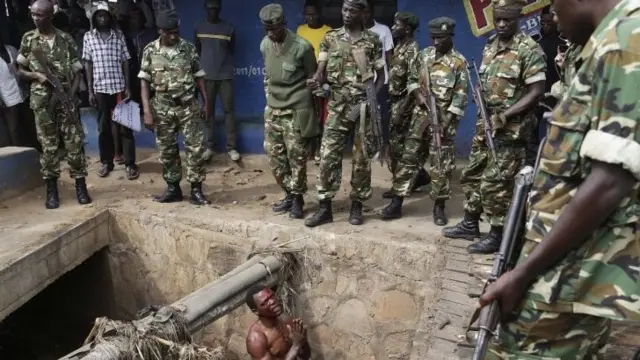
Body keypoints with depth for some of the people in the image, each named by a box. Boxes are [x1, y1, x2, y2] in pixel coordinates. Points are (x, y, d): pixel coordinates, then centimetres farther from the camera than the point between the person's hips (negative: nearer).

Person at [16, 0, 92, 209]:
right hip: (42, 101, 1)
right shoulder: (28, 39, 6)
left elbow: (76, 71, 4)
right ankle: (51, 189, 11)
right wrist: (37, 75, -10)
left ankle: (80, 186, 7)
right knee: (48, 144, 4)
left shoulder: (66, 39, 4)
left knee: (75, 142, -1)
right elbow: (20, 70, 11)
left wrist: (72, 93, -10)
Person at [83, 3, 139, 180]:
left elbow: (125, 61, 4)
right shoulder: (88, 36, 5)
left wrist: (128, 87, -2)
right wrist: (90, 90, 1)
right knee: (103, 127, 8)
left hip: (119, 86, -1)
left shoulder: (119, 35, 4)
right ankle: (106, 162, 19)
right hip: (100, 88, 1)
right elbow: (87, 64, 5)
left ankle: (130, 163, 3)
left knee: (124, 125, 0)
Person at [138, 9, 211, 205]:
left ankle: (196, 189, 6)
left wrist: (206, 102, 5)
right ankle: (173, 188, 21)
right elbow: (144, 82, -1)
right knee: (166, 150, 8)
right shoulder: (150, 51, -1)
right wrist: (147, 111, -8)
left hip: (188, 106, 0)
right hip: (163, 108, 1)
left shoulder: (188, 48, 0)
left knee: (195, 147, -3)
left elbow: (198, 77, 6)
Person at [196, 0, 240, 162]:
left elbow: (232, 51, 11)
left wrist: (223, 62, 3)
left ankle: (231, 147, 3)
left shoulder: (229, 28, 2)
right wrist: (204, 63, 8)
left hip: (225, 75, -1)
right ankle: (209, 146, 12)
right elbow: (197, 51, 15)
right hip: (206, 76, 1)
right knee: (208, 111, 4)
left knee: (229, 110, -1)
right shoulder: (199, 28, 6)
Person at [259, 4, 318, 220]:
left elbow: (312, 79, -5)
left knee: (296, 157, -1)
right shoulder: (265, 45, 4)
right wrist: (269, 98, 17)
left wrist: (312, 111, -1)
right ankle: (289, 195, 23)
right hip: (272, 110, 6)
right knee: (274, 155, 8)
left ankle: (297, 198, 14)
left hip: (296, 111, -6)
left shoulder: (301, 47, -14)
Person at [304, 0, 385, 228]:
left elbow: (381, 76, 7)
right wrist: (315, 81, -22)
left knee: (361, 158, 5)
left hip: (363, 107, -1)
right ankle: (325, 208, 7)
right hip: (337, 107, 1)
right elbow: (321, 71, 2)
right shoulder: (330, 38, 7)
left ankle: (357, 206, 18)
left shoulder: (373, 40, 4)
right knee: (328, 156, -2)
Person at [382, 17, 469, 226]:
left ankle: (439, 207, 14)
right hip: (421, 116, 4)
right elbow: (412, 79, 16)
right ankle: (396, 203, 10)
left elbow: (460, 97, -10)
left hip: (444, 119, -4)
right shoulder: (424, 55, 7)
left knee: (441, 165, 1)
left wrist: (445, 123, -17)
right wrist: (418, 95, -5)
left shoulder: (459, 62, -6)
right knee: (409, 158, 4)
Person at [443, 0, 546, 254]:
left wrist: (505, 115, -20)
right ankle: (470, 224, 29)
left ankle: (497, 235, 10)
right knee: (472, 175, 14)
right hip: (485, 124, 8)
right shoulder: (490, 46, 11)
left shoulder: (529, 49, -12)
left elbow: (537, 92, -15)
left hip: (510, 130, -8)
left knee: (496, 183, -4)